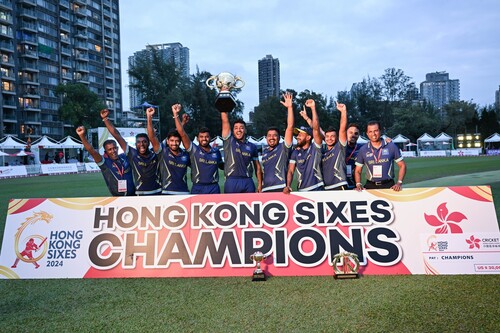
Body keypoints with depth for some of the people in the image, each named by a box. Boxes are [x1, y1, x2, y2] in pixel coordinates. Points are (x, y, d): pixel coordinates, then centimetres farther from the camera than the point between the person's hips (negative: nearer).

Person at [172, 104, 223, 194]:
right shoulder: (194, 150, -1)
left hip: (214, 188, 2)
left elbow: (221, 166, 23)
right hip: (198, 188, -2)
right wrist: (176, 114, -16)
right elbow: (182, 133, -10)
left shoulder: (216, 151, 7)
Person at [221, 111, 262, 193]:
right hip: (231, 182, -1)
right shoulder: (229, 141, 7)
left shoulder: (252, 147, 12)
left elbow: (257, 167, 13)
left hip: (248, 182, 2)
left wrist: (260, 184, 6)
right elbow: (225, 120, 1)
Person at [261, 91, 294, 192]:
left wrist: (290, 107, -14)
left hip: (280, 189, -6)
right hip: (265, 190, 6)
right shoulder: (264, 152, 18)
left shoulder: (283, 148, 1)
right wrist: (260, 188, 18)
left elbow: (290, 127, -9)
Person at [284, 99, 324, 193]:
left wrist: (313, 107, -18)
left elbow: (316, 129, -15)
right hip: (301, 191, 4)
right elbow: (290, 171, 3)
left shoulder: (315, 148, -2)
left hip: (317, 190, -3)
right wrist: (288, 186, -14)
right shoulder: (296, 152, 8)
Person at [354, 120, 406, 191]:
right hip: (370, 186, 1)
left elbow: (402, 165, 7)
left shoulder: (391, 146, 2)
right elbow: (358, 171, 9)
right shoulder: (363, 150, 4)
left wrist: (399, 183, -5)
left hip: (388, 185, -1)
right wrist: (358, 184, -8)